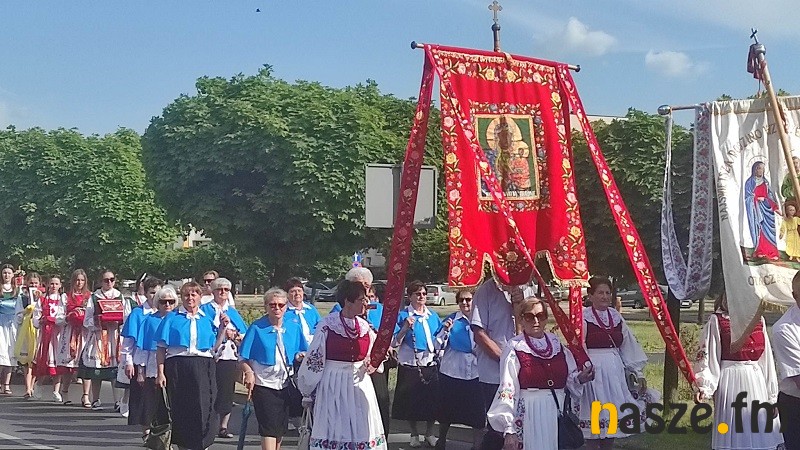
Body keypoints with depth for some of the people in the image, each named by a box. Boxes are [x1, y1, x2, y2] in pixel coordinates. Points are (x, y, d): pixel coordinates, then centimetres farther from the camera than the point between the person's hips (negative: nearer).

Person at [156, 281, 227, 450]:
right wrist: (161, 372, -7)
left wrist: (223, 328, 3)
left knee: (203, 409, -5)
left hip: (203, 368, 2)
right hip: (178, 367, -1)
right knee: (180, 409, 0)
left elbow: (214, 348, 12)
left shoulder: (207, 319, 15)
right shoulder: (172, 318, 7)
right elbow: (161, 348, 2)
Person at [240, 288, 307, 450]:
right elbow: (243, 358, -6)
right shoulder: (257, 328, -7)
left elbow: (303, 354, 13)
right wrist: (249, 373, -24)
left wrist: (300, 356, -10)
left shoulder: (294, 328, 4)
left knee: (281, 428, 15)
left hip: (285, 384, 5)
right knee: (269, 428, -12)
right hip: (264, 385, -5)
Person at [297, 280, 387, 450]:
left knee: (360, 429, 4)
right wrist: (308, 391, 3)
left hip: (359, 384, 4)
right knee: (333, 431, 0)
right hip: (333, 385, -4)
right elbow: (314, 359, -2)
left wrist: (371, 365, -3)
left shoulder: (365, 326, 5)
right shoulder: (327, 324, -9)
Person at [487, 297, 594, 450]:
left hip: (559, 412, 4)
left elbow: (571, 379, 18)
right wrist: (509, 430, -15)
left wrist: (580, 378, -5)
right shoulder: (514, 349, -4)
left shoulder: (557, 344, 9)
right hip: (530, 413, -4)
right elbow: (507, 391, -9)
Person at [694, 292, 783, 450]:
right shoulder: (717, 321, -4)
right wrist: (705, 388, -18)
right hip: (731, 382, -4)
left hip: (757, 381, 5)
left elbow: (766, 359, 12)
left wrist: (772, 395, 11)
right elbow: (707, 356, -6)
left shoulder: (759, 320, 9)